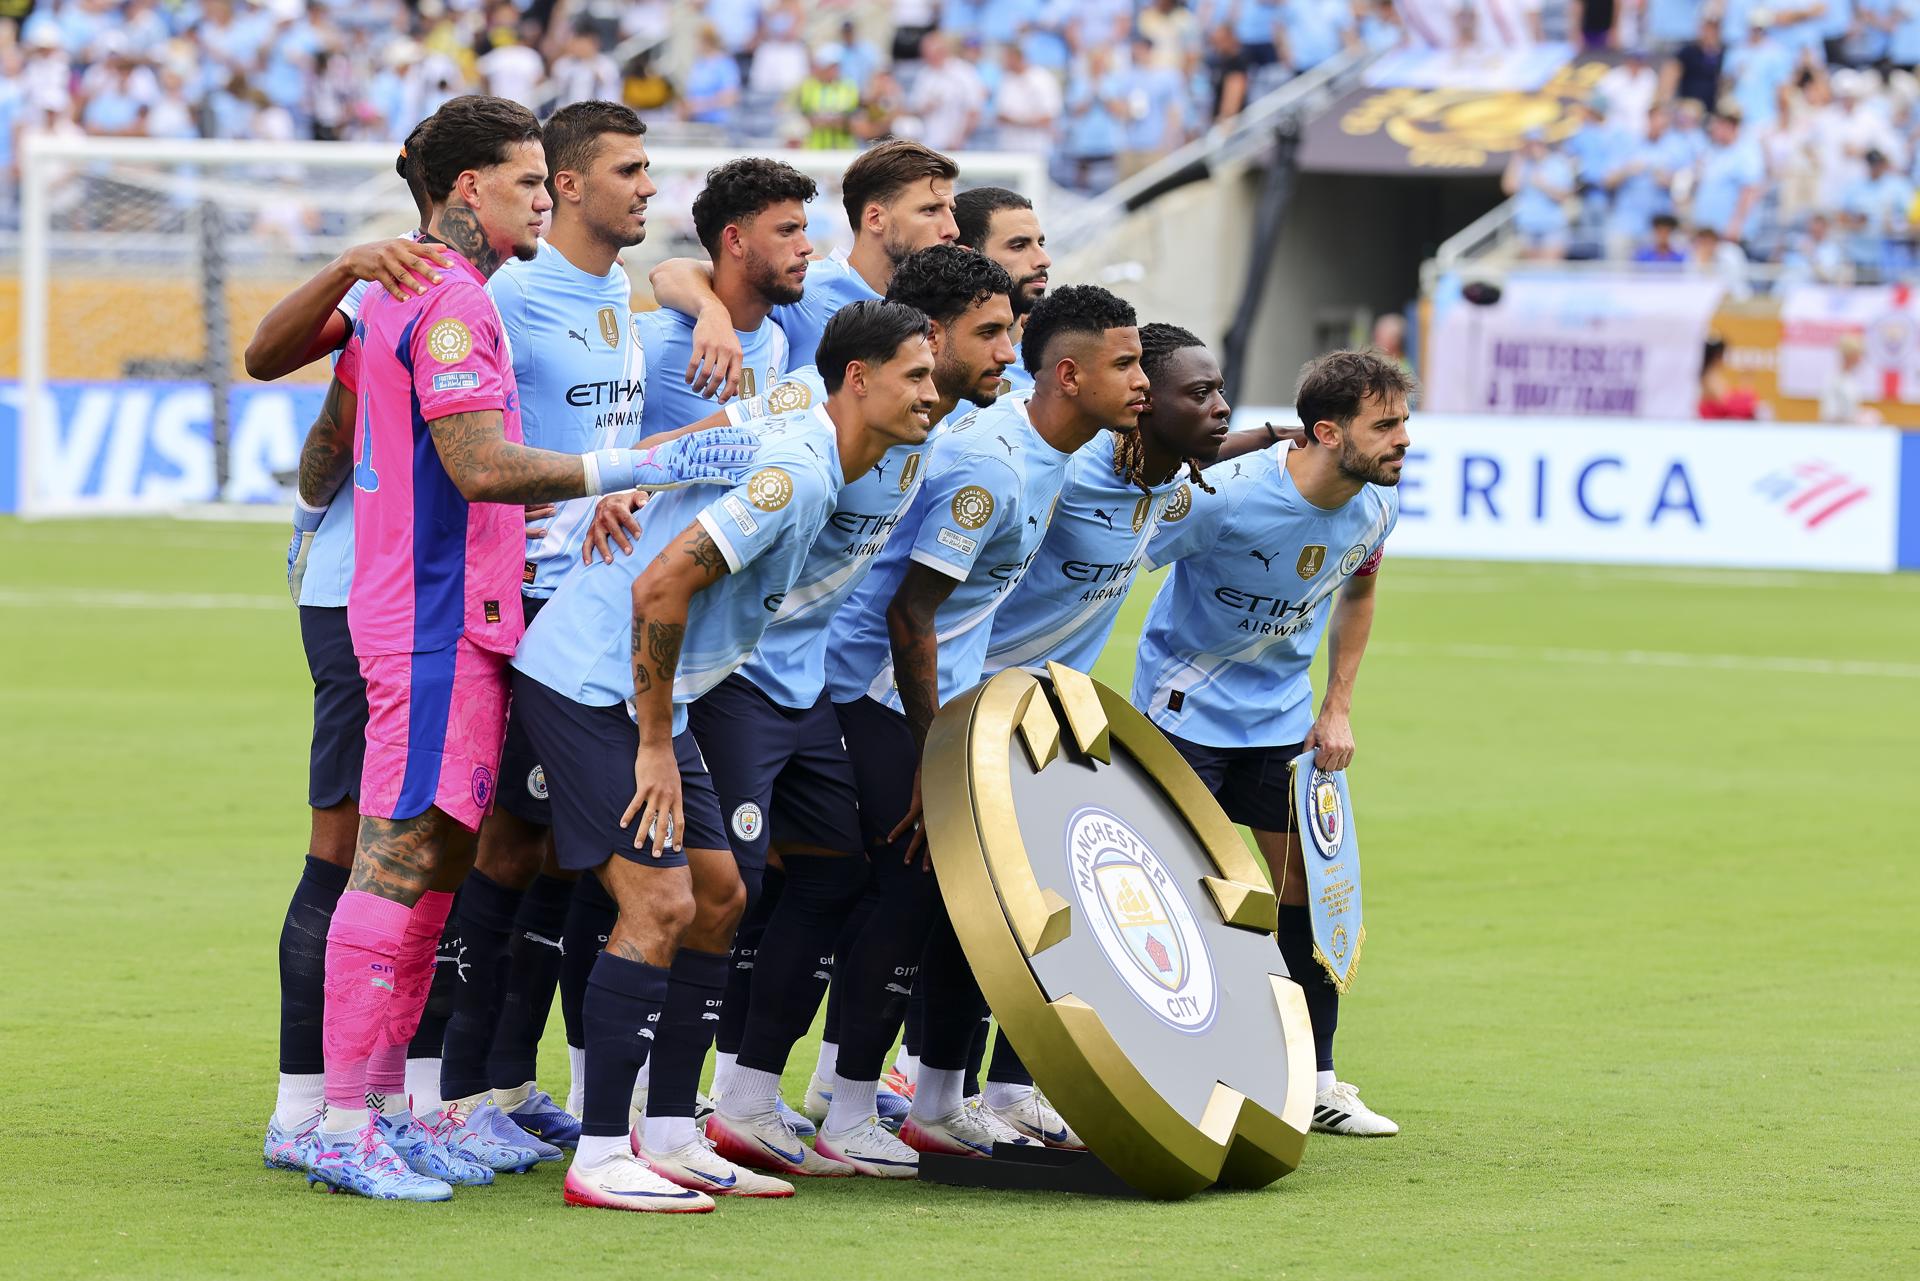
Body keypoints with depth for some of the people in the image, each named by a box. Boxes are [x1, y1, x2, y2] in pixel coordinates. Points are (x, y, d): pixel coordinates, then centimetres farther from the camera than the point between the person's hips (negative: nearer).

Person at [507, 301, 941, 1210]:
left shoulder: (793, 433, 11)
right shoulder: (796, 471, -21)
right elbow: (659, 588, -26)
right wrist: (655, 747, -19)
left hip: (643, 689, 11)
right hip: (589, 682, -11)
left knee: (718, 895, 11)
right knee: (660, 905, -15)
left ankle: (669, 1140, 16)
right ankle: (599, 1158, -11)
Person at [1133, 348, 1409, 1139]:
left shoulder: (1376, 504, -8)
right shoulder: (1230, 500, -28)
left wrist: (1337, 709, 9)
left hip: (1283, 712, 6)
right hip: (1186, 707, -6)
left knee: (1308, 881, 5)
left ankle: (1314, 1081, 15)